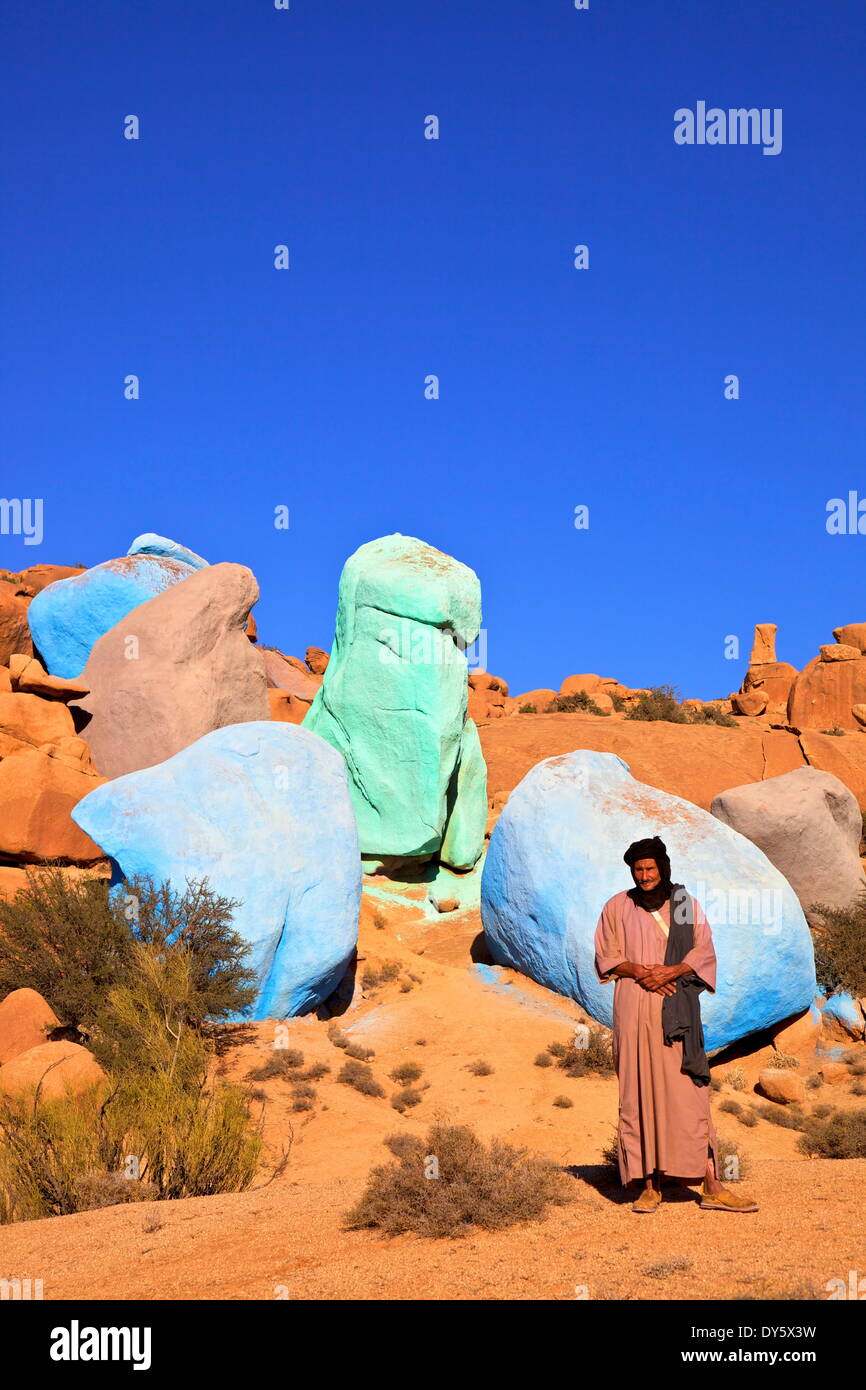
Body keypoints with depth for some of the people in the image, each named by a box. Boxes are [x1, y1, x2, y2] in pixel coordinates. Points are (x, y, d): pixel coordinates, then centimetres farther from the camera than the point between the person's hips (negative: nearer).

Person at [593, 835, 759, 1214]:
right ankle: (649, 1186, 1)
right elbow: (607, 957, 6)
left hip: (678, 1011, 0)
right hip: (634, 1009, 0)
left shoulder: (686, 905, 11)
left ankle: (712, 1187, -4)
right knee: (639, 1094, -3)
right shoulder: (617, 907, 9)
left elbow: (703, 952, 5)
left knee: (690, 1094, -4)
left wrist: (670, 971, -12)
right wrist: (639, 972, -12)